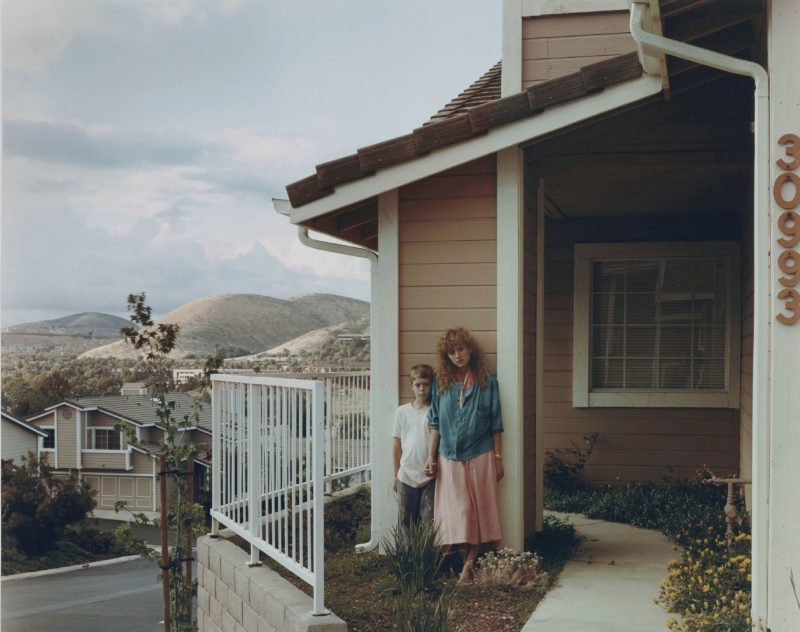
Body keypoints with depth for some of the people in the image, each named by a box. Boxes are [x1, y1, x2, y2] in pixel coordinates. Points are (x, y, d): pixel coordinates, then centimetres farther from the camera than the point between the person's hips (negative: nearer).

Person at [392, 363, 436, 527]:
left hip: (430, 476, -3)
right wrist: (396, 475, 12)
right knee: (406, 523, 9)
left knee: (429, 523, -3)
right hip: (406, 476, 3)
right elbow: (397, 446, 10)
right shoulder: (402, 411, 5)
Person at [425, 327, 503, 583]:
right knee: (455, 511, 0)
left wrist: (498, 458, -1)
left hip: (479, 456, -1)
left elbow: (496, 424, 2)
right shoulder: (441, 382, 6)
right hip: (449, 458, 1)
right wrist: (431, 457, 4)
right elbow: (435, 423, 8)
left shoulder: (486, 381, 2)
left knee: (478, 510, 1)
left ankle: (470, 562, 7)